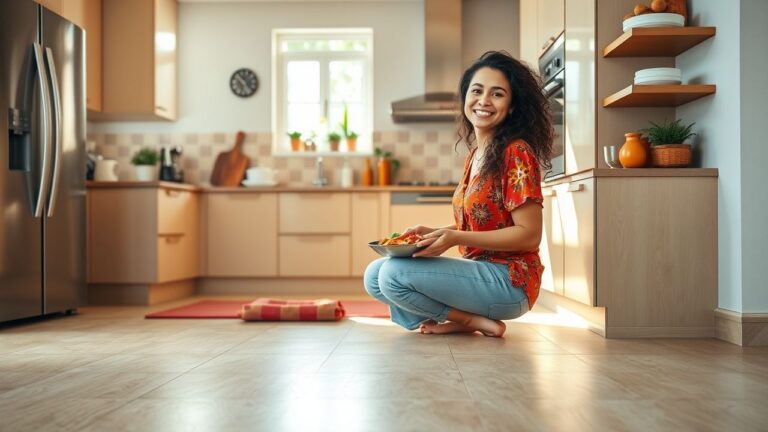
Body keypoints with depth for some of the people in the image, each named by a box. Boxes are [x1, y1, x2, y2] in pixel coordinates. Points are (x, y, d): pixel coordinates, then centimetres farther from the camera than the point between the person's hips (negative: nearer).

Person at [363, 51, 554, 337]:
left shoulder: (516, 153, -13)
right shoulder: (474, 155, 13)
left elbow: (529, 235, -16)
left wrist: (455, 238, -22)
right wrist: (432, 232, 2)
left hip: (510, 281, -9)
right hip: (478, 271, 9)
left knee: (394, 274, -23)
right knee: (374, 274, 2)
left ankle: (470, 319, -3)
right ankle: (466, 317, 1)